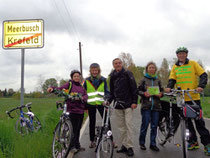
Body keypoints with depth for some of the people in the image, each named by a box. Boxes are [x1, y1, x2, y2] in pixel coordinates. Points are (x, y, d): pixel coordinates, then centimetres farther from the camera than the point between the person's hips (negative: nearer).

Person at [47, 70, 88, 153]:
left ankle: (77, 146, 24)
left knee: (78, 128, 13)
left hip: (81, 109, 6)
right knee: (74, 128, -7)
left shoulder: (81, 86, 17)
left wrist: (82, 98, -16)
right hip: (73, 109, -5)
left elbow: (85, 95, 6)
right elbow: (60, 89, -12)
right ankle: (72, 146, 7)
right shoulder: (69, 84, 1)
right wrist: (53, 89, -32)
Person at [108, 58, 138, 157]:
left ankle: (130, 147, 0)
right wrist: (108, 101, 5)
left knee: (128, 125, -6)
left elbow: (134, 88, -5)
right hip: (117, 106, 5)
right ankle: (124, 146, 16)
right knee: (121, 126, 8)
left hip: (128, 105, -5)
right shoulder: (112, 77, 12)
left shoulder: (127, 74, -2)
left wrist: (134, 101, -11)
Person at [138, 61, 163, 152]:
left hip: (156, 106, 3)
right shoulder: (143, 80, 4)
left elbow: (162, 90, 18)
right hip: (146, 105, -3)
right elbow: (138, 90, 4)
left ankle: (153, 144, 15)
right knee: (145, 124, -5)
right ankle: (142, 143, 11)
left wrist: (160, 94, -4)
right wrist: (144, 93, -15)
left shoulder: (158, 80, 12)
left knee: (154, 125, 4)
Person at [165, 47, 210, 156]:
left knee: (198, 120, -2)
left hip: (194, 97, -3)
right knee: (186, 121, 6)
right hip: (181, 99, 3)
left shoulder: (193, 63, 4)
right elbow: (172, 79, 4)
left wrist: (201, 86, -18)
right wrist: (169, 87, -17)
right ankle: (193, 142, 19)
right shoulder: (175, 67, 11)